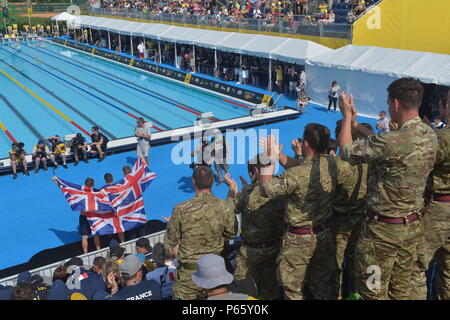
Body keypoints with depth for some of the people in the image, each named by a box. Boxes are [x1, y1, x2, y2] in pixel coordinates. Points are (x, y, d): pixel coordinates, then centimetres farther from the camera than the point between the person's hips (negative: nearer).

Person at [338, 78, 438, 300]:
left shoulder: (393, 142, -29)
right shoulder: (431, 137, -1)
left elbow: (347, 151, -15)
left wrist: (347, 116, -1)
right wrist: (354, 122, 10)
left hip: (384, 230, -8)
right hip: (413, 226, 8)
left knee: (372, 291, 9)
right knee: (401, 289, 21)